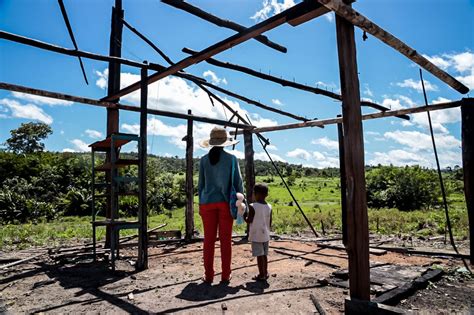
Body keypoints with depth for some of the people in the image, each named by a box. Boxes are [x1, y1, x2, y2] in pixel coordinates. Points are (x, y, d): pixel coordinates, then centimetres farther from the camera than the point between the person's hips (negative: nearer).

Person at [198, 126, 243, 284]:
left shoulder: (204, 160, 3)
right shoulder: (231, 159, -2)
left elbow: (201, 184, 6)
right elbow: (237, 182, -1)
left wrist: (200, 204, 14)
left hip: (208, 202, 1)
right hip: (226, 202, -1)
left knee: (209, 240, 7)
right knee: (226, 240, 6)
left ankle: (208, 275, 12)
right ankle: (225, 275, 12)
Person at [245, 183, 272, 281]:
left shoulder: (252, 207, -14)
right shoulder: (269, 207, 3)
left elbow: (249, 220, -11)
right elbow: (270, 223, 7)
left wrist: (243, 215, 7)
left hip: (256, 236, -6)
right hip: (265, 235, 6)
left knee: (259, 255, 0)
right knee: (264, 255, 14)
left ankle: (261, 275, 6)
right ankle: (265, 273, 22)